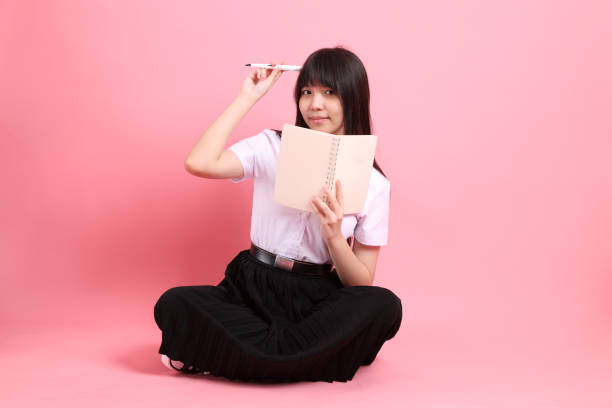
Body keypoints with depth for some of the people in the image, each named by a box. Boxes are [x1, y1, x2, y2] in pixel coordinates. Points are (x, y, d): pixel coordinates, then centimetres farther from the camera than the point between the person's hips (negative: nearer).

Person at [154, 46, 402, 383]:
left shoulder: (373, 184, 2)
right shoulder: (271, 147, 3)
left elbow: (363, 284, 1)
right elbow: (198, 163, -17)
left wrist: (334, 234, -19)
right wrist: (247, 98, -7)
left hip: (318, 298, 1)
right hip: (253, 287, 0)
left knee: (385, 306, -32)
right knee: (173, 304, -27)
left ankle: (226, 351, -23)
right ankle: (317, 355, -21)